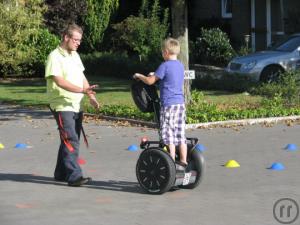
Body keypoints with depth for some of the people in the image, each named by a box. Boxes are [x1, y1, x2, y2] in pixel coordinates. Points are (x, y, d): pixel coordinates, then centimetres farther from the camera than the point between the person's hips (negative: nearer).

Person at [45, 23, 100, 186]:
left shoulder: (74, 55, 14)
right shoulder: (55, 57, -13)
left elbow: (81, 77, 20)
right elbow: (59, 81, -24)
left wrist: (91, 96, 9)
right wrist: (82, 90, -31)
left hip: (76, 105, 9)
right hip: (62, 106, -9)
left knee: (70, 140, 13)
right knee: (71, 140, -14)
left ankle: (61, 173, 23)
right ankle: (74, 176, -15)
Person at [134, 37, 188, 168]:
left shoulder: (165, 66, -11)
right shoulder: (180, 66, 12)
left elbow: (150, 81, -9)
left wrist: (139, 76, 8)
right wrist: (155, 74, 33)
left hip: (168, 104, -7)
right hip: (181, 103, 7)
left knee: (168, 134, -3)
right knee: (181, 134, 10)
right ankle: (183, 161, 12)